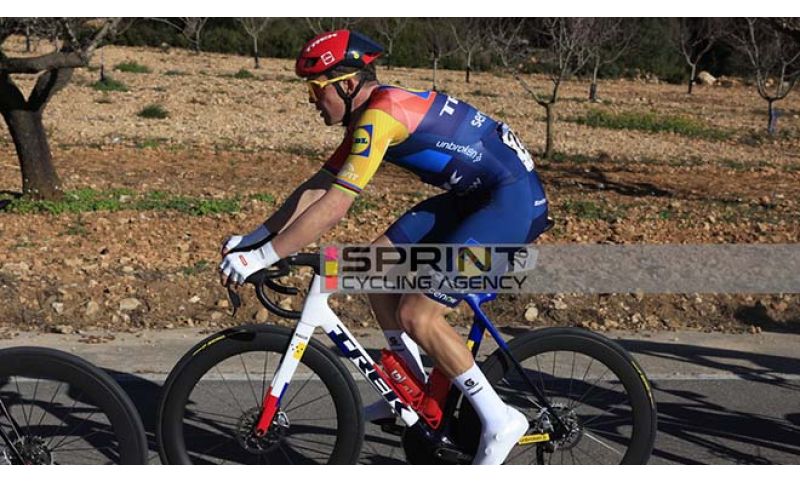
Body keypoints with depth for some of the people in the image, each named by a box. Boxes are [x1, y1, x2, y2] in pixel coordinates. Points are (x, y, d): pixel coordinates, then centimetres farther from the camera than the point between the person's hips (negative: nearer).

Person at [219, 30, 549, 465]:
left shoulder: (380, 114, -20)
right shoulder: (367, 117, 11)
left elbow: (333, 207, -25)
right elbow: (316, 187, 14)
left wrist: (260, 258, -21)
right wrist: (253, 238, 10)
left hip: (513, 200, -10)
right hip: (474, 196, 10)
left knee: (416, 315, -14)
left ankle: (500, 421, -2)